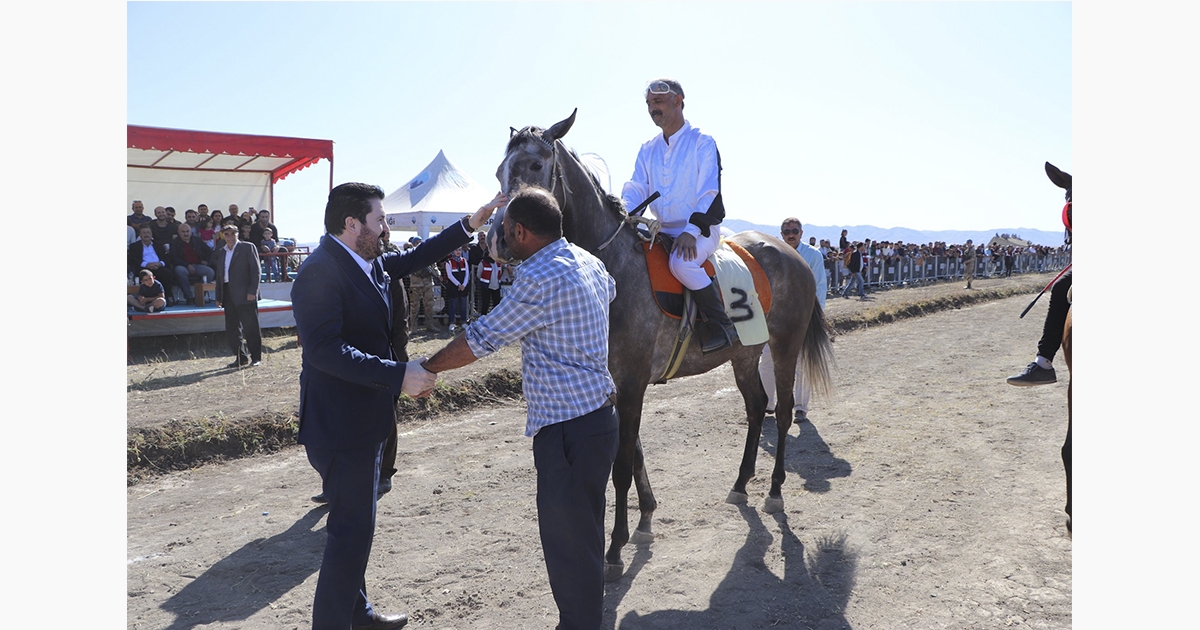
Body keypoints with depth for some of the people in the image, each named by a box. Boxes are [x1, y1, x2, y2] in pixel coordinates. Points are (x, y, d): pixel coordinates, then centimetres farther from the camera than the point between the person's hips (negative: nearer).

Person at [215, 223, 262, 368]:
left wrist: (252, 291, -13)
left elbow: (256, 270, -4)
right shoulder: (221, 252, 17)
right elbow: (219, 275, 18)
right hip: (228, 295, 6)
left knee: (250, 327, -3)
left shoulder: (248, 247, 1)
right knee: (231, 330, 6)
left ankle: (256, 357, 6)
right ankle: (241, 357, 15)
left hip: (245, 295, -6)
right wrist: (218, 297, 12)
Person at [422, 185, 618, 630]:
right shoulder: (590, 263, 7)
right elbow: (609, 291, 32)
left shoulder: (542, 278, -21)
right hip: (597, 414, 10)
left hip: (568, 428, -10)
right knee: (584, 532, 23)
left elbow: (482, 339, -16)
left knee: (568, 541, 5)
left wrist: (427, 369, -3)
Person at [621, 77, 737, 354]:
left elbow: (709, 192, -12)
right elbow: (636, 188, 6)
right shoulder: (648, 149, 14)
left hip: (701, 230, -7)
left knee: (681, 262, -36)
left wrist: (691, 231, -25)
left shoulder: (702, 142, -4)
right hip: (663, 231, 7)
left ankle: (721, 324, -19)